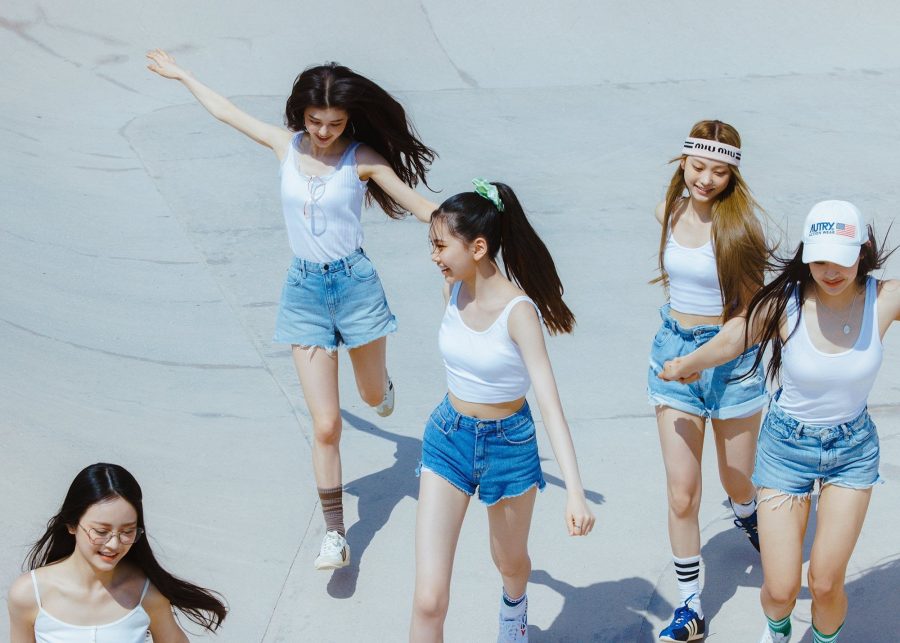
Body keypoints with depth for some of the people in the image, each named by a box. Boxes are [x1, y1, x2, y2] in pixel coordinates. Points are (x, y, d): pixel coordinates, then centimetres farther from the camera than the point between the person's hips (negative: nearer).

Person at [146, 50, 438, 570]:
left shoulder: (363, 158, -9)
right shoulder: (286, 145, -2)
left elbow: (420, 205, -8)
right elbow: (227, 111, 12)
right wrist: (180, 73, 23)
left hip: (355, 282, -1)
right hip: (305, 289, 1)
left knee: (373, 394, 21)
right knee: (326, 425, -4)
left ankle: (384, 385, 62)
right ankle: (335, 533, 5)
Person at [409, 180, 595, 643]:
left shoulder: (518, 311, -24)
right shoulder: (453, 290, -8)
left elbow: (550, 403, -28)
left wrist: (575, 493, -34)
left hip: (508, 444, -3)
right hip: (447, 438, 3)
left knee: (510, 560, 26)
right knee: (429, 599, -8)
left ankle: (514, 606, 62)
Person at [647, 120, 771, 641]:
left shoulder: (740, 220, -14)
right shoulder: (669, 211, -1)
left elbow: (751, 305, -11)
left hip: (731, 354, -2)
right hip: (673, 347, 3)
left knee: (737, 480, 16)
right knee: (682, 494, -1)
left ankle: (747, 514, 54)